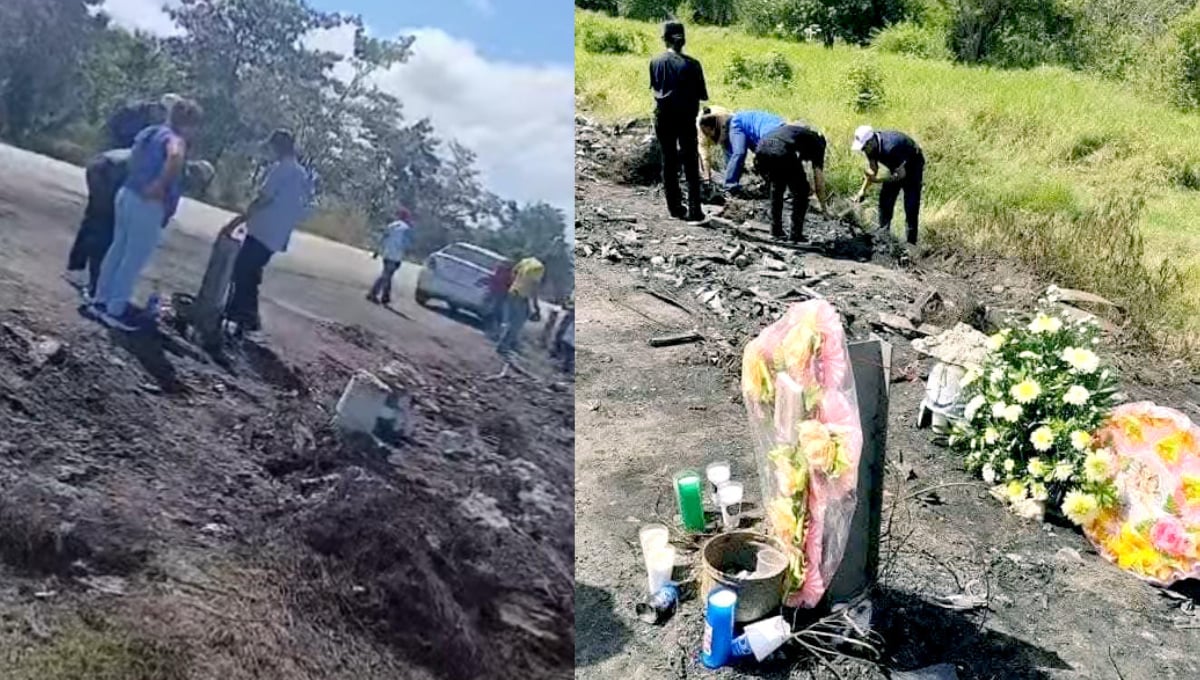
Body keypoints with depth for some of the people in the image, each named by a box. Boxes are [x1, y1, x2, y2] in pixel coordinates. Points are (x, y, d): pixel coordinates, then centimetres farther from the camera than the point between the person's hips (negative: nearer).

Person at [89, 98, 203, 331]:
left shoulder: (151, 132, 14)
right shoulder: (175, 139, -13)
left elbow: (133, 157, 30)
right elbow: (175, 156, -37)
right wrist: (161, 185, -28)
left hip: (128, 194, 9)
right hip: (149, 204, -9)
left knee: (118, 249, 17)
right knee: (134, 259, -1)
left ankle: (101, 300, 26)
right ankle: (115, 311, 5)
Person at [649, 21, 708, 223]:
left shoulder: (655, 62, -5)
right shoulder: (692, 65, -12)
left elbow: (655, 87, 6)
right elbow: (703, 95, -7)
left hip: (663, 117, 2)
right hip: (686, 119, -2)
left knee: (669, 162, 13)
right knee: (691, 165, 4)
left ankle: (675, 207, 16)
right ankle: (694, 210, 0)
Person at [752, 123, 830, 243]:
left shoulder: (793, 130, 41)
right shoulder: (817, 142, 26)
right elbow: (819, 177, 23)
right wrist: (823, 207, 30)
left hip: (761, 150, 6)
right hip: (782, 153, -6)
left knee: (776, 189, 30)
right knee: (801, 191, 16)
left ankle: (776, 231, 29)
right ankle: (796, 235, 15)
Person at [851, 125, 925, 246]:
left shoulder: (890, 147, -39)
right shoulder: (870, 146, -15)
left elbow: (901, 174, -31)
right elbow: (873, 169, -1)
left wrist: (878, 180, -32)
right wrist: (863, 190, -9)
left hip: (913, 165, -8)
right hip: (896, 167, 8)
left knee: (911, 204, -12)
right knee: (885, 198, 2)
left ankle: (911, 242, -10)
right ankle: (883, 233, 9)